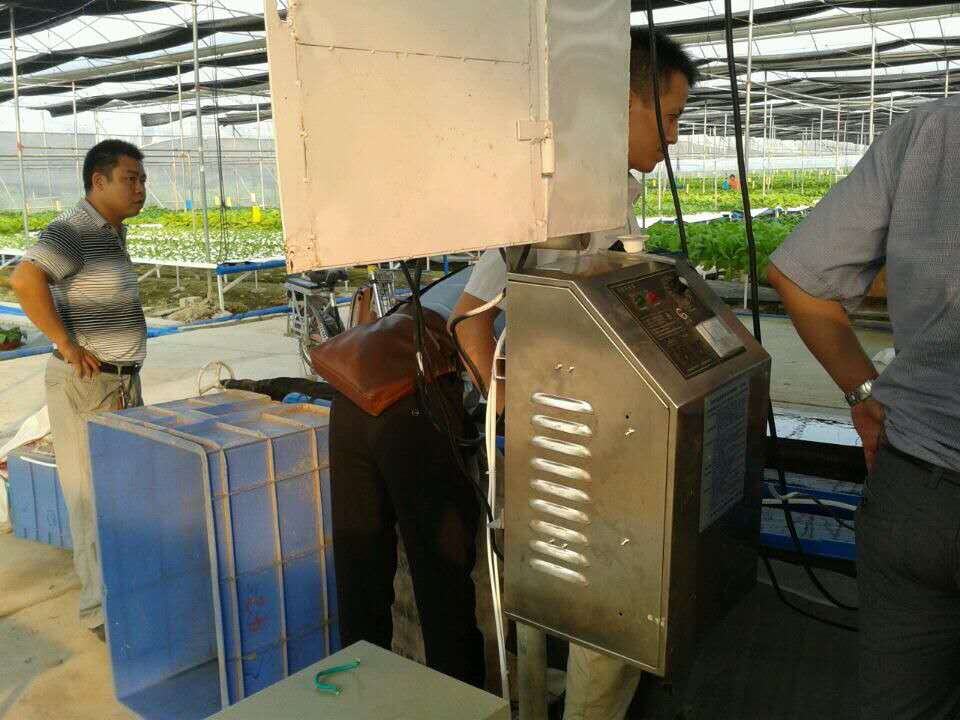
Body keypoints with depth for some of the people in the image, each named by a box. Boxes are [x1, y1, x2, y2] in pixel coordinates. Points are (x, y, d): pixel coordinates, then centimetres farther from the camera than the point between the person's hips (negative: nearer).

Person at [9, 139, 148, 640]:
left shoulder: (113, 232, 14)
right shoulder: (74, 231, -16)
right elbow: (25, 279, -32)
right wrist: (67, 345, -25)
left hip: (123, 381, 9)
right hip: (86, 383, -9)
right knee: (95, 496, -3)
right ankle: (103, 610, 7)